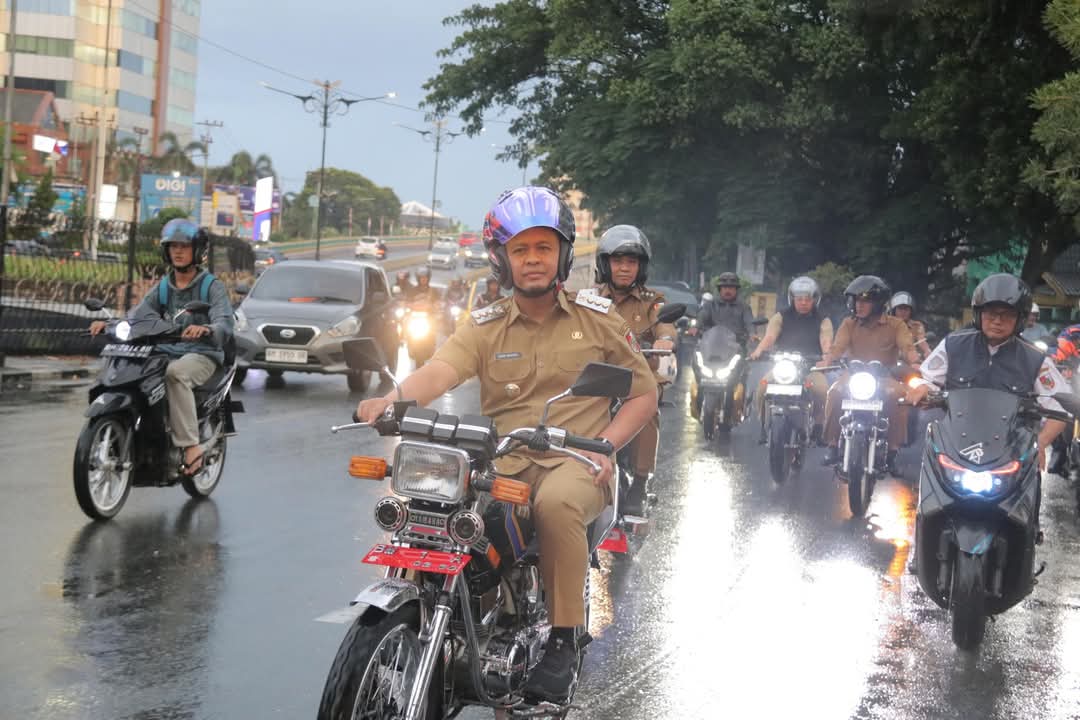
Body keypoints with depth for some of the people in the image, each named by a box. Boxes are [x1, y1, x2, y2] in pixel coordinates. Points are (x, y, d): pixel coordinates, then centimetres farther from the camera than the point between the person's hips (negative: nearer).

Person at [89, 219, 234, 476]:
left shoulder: (212, 286, 0)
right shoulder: (162, 288, 17)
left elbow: (225, 325, -15)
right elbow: (138, 315, 5)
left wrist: (205, 330, -38)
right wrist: (109, 324, -15)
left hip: (201, 355, -5)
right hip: (165, 353, 5)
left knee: (176, 373, -38)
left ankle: (191, 445, -37)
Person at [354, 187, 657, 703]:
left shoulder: (597, 318, 9)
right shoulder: (484, 326, 9)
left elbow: (644, 392, 12)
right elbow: (440, 370, -10)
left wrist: (605, 445, -6)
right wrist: (393, 399, -33)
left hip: (575, 463, -2)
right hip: (503, 462, 2)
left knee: (556, 503, -36)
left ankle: (563, 641, -22)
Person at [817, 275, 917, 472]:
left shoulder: (896, 325, 7)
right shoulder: (849, 324, 13)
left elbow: (907, 348, -7)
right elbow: (837, 347, -1)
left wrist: (914, 362, -30)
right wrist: (826, 361, -23)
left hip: (885, 376, -1)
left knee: (898, 394, -33)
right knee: (835, 392, -30)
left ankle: (893, 451, -23)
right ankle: (832, 447, -23)